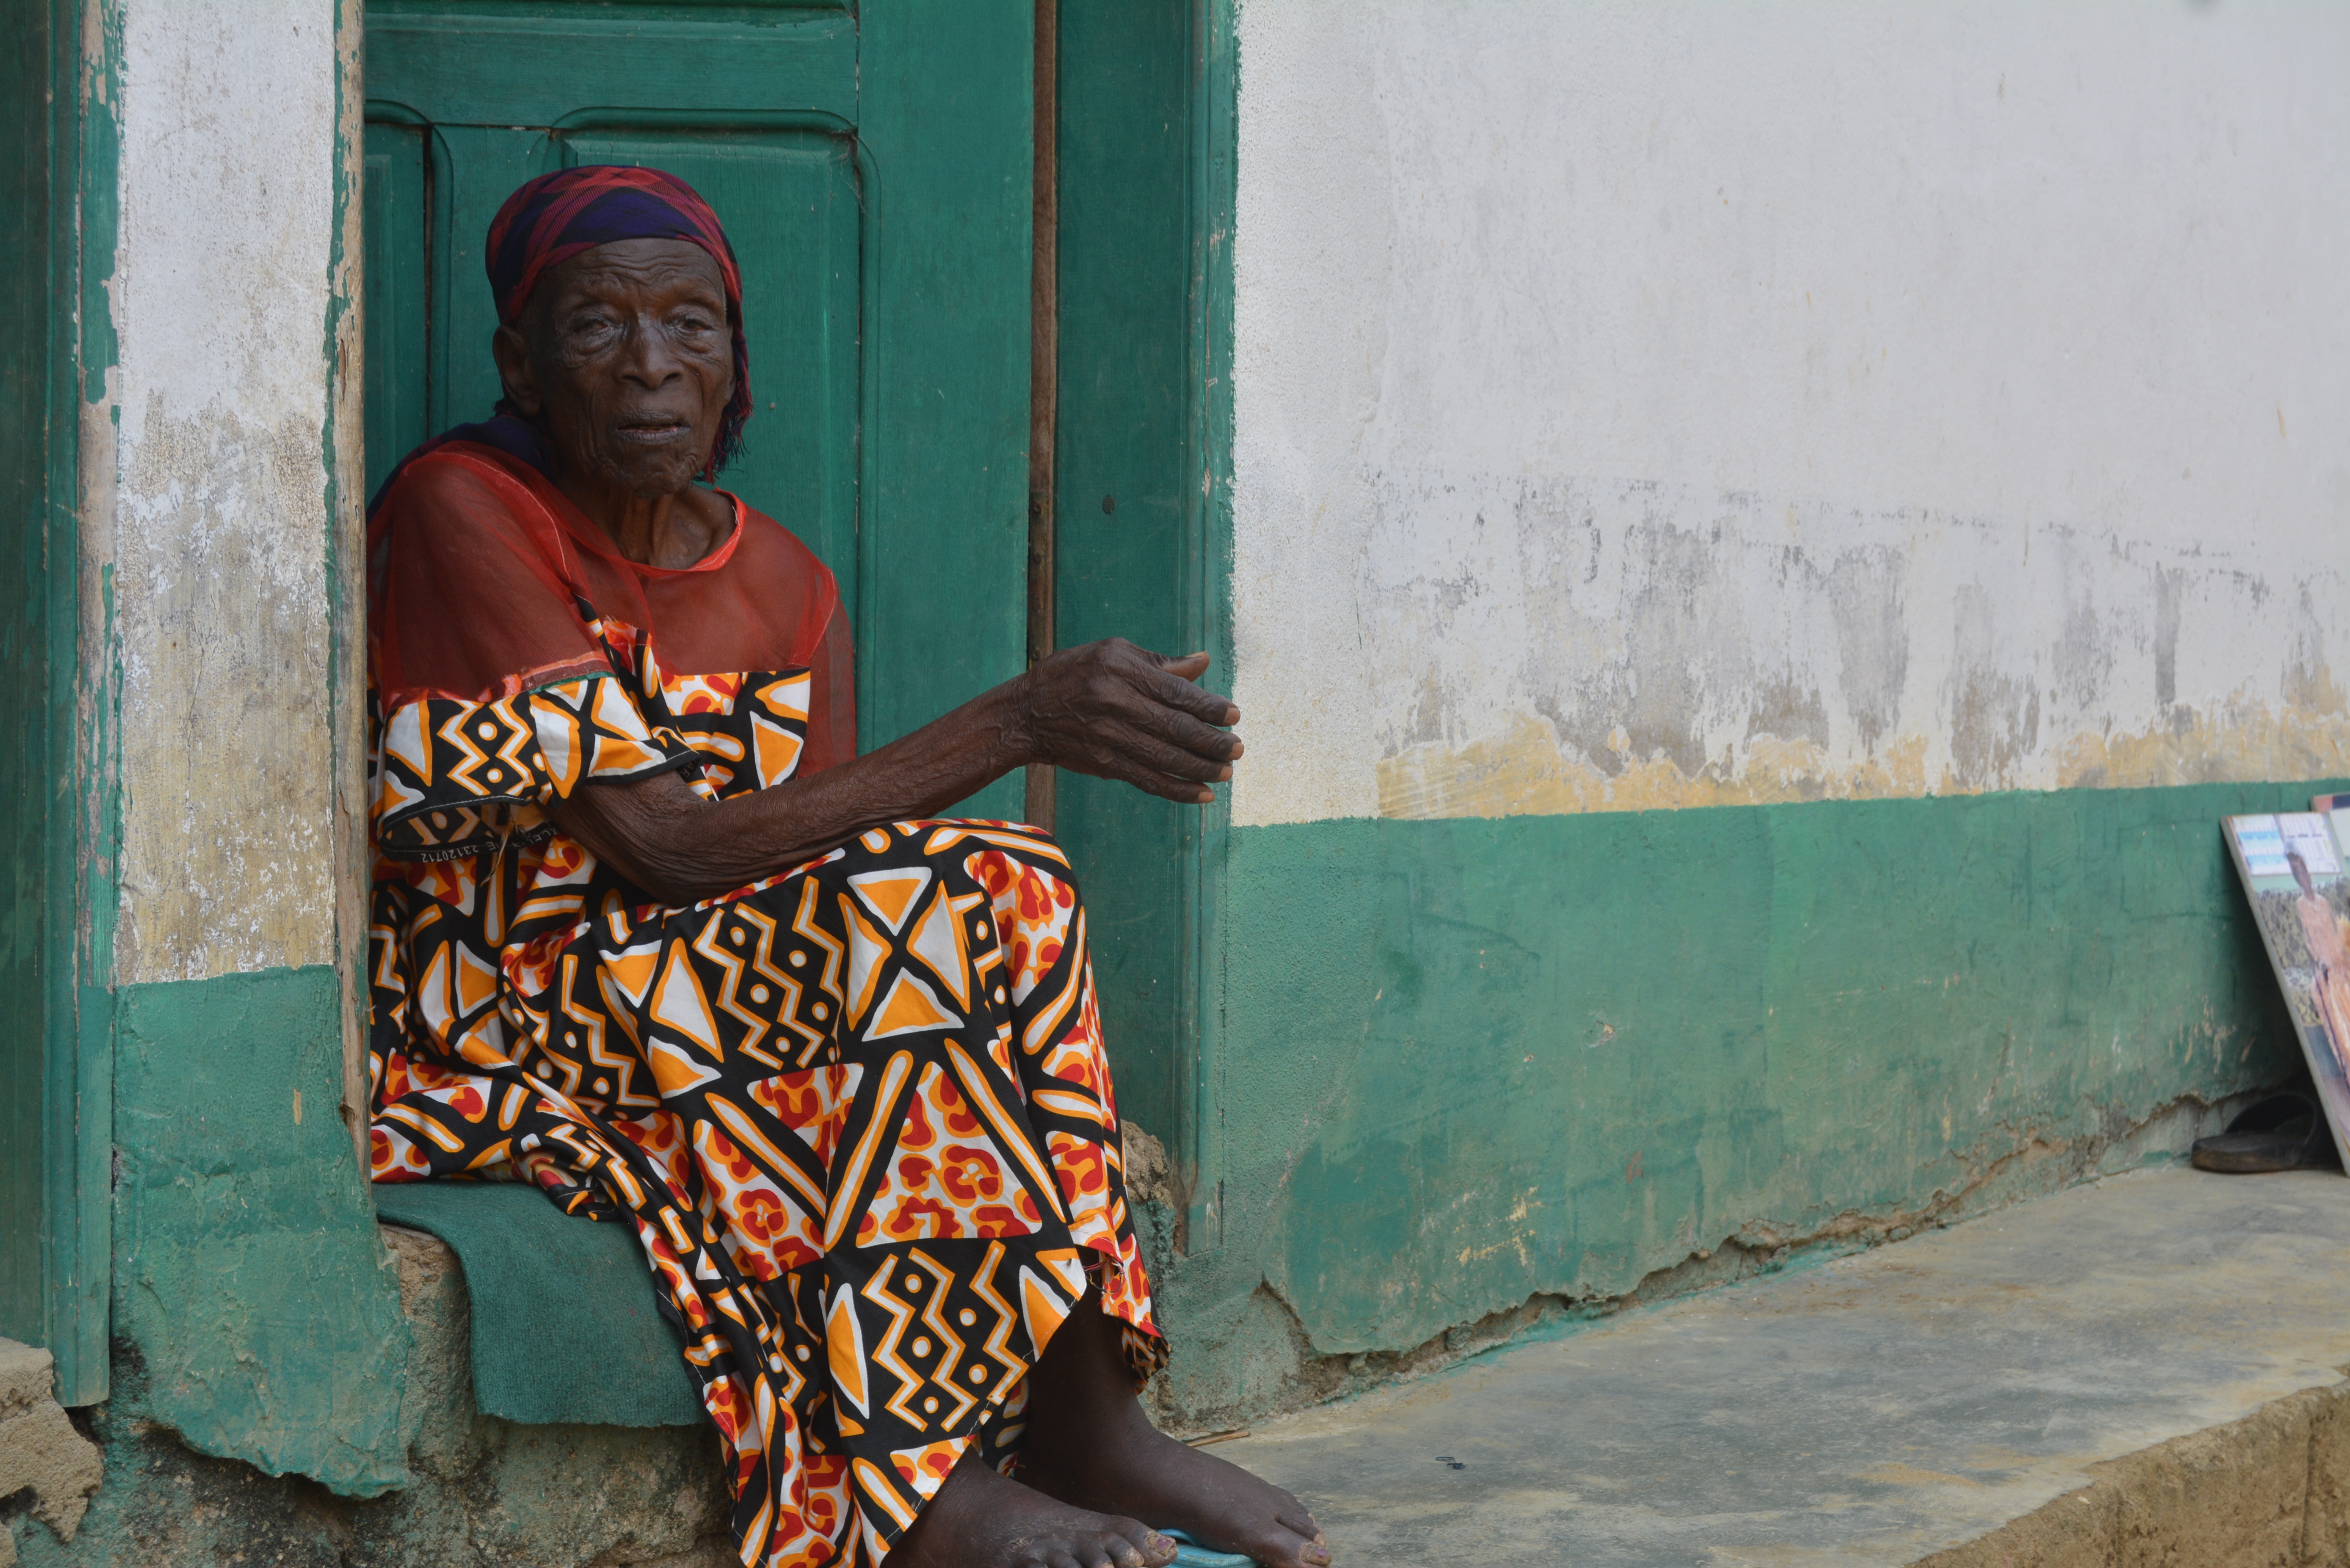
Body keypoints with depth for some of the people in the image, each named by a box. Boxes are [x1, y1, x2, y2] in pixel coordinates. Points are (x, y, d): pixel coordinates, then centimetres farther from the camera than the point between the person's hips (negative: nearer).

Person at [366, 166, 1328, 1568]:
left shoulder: (784, 586, 9)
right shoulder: (461, 513, -12)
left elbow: (829, 853, 0)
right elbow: (658, 844, -21)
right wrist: (1016, 724, -25)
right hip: (486, 1033, -6)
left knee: (995, 896, -19)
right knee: (937, 899, -25)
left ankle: (1082, 1413, -20)